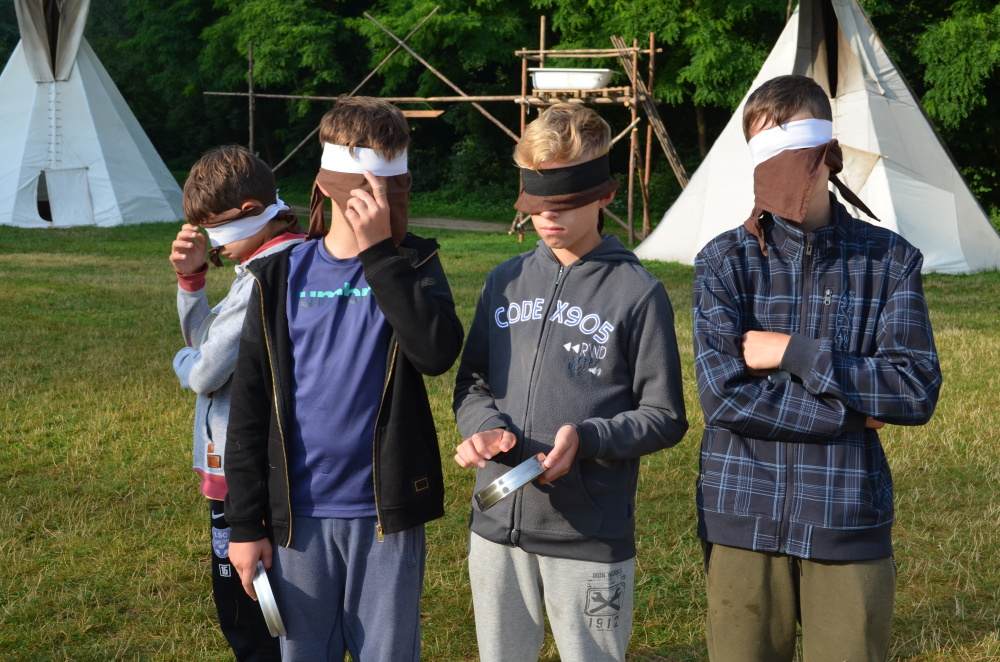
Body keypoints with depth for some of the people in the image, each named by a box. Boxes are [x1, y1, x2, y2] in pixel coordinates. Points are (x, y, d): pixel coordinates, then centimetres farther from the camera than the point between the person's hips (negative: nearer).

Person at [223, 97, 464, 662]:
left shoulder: (413, 264, -1)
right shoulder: (281, 277, 1)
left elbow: (438, 351, -21)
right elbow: (251, 408, 2)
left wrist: (379, 251, -21)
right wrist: (245, 523, 0)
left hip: (387, 513, -1)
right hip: (300, 514, 1)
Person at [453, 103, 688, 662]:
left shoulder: (637, 292, -7)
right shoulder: (506, 281, 7)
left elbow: (664, 417, -6)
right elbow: (472, 384, 12)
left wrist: (585, 439, -22)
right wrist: (485, 427, -10)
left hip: (591, 537, -4)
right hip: (498, 527, 4)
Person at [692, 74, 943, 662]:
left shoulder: (889, 260, 1)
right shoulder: (726, 261, -2)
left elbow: (919, 391, -9)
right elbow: (723, 393, -12)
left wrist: (794, 352, -14)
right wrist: (854, 411, -11)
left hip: (850, 521, 0)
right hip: (746, 520, 0)